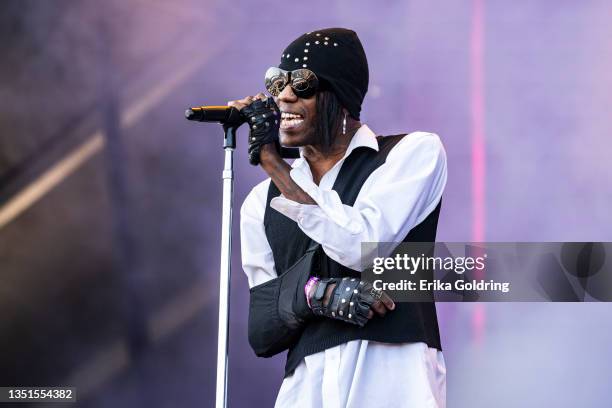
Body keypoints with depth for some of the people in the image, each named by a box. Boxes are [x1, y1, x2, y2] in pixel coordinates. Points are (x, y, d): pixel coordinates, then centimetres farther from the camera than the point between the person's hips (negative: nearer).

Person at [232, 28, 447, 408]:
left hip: (392, 373, -3)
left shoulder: (415, 151, 4)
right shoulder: (261, 202, 16)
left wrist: (271, 160, -5)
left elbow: (364, 246, -9)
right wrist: (319, 293, -12)